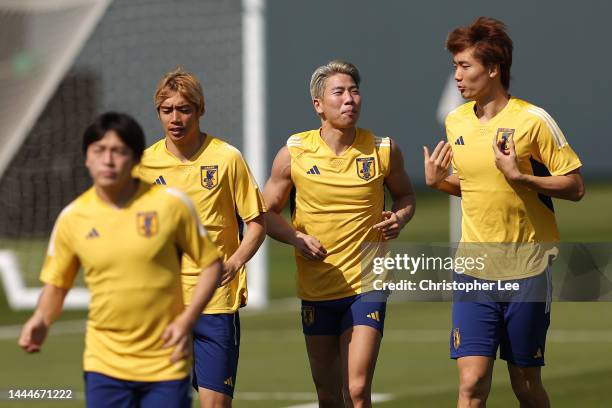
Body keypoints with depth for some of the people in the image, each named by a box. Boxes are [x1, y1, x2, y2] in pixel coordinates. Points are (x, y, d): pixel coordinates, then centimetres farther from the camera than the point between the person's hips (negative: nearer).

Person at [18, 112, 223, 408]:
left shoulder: (171, 204, -7)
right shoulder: (72, 218, -1)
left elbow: (210, 263, 1)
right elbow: (56, 282, 10)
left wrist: (187, 319, -12)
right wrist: (42, 320, -11)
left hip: (166, 361, -1)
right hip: (105, 363, 1)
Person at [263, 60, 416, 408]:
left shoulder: (383, 150, -2)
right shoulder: (295, 153, -3)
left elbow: (405, 194, 16)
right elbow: (268, 213, 6)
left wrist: (399, 219, -6)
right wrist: (296, 238, -12)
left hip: (367, 285, -2)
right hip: (316, 290, 2)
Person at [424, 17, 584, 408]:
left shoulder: (533, 120, -10)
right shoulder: (456, 121, 7)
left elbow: (575, 187, -8)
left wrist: (520, 177, -20)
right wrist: (438, 182, 1)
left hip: (527, 269, -4)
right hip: (474, 270, 4)